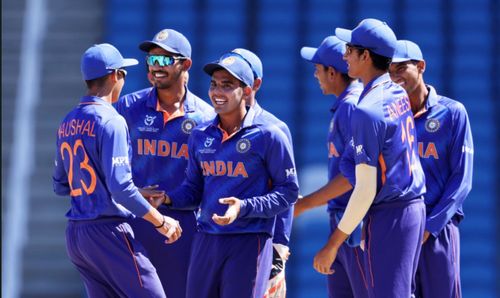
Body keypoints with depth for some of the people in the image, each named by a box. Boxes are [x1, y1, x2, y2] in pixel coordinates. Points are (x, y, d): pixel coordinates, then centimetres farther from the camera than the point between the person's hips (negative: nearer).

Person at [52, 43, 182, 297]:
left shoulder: (67, 123, 12)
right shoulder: (110, 121, -13)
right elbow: (119, 185, -21)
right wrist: (160, 221, -13)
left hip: (74, 234, 9)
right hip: (108, 232, -8)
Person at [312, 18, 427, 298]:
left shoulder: (367, 111, -18)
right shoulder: (399, 94, 8)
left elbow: (366, 189, -19)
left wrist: (332, 245, -16)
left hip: (388, 215, -9)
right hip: (416, 209, 9)